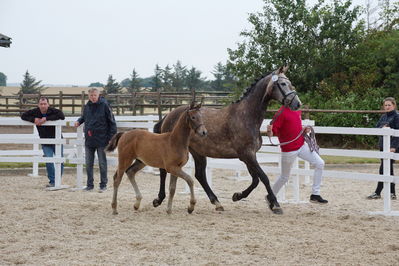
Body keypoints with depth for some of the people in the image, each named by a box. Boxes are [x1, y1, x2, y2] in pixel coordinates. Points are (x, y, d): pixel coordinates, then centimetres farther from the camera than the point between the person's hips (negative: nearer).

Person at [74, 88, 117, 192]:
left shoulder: (104, 105, -9)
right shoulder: (87, 106, 6)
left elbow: (111, 122, -6)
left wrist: (111, 137, -10)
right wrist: (79, 121, 3)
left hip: (101, 140, -5)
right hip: (89, 140, 5)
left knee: (102, 163, 4)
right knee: (88, 164, 9)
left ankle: (103, 185, 12)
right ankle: (90, 185, 18)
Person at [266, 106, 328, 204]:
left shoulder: (298, 110, 6)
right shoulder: (282, 113, -18)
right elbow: (273, 132, -21)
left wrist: (304, 129, 2)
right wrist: (269, 132, -43)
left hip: (302, 145, 7)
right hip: (289, 150, -7)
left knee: (320, 164, 0)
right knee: (284, 177, 6)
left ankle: (315, 195, 6)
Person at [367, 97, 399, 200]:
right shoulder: (383, 117, 15)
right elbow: (376, 128, 12)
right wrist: (382, 128, -11)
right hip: (383, 145, 8)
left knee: (383, 168, -9)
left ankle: (377, 193, -6)